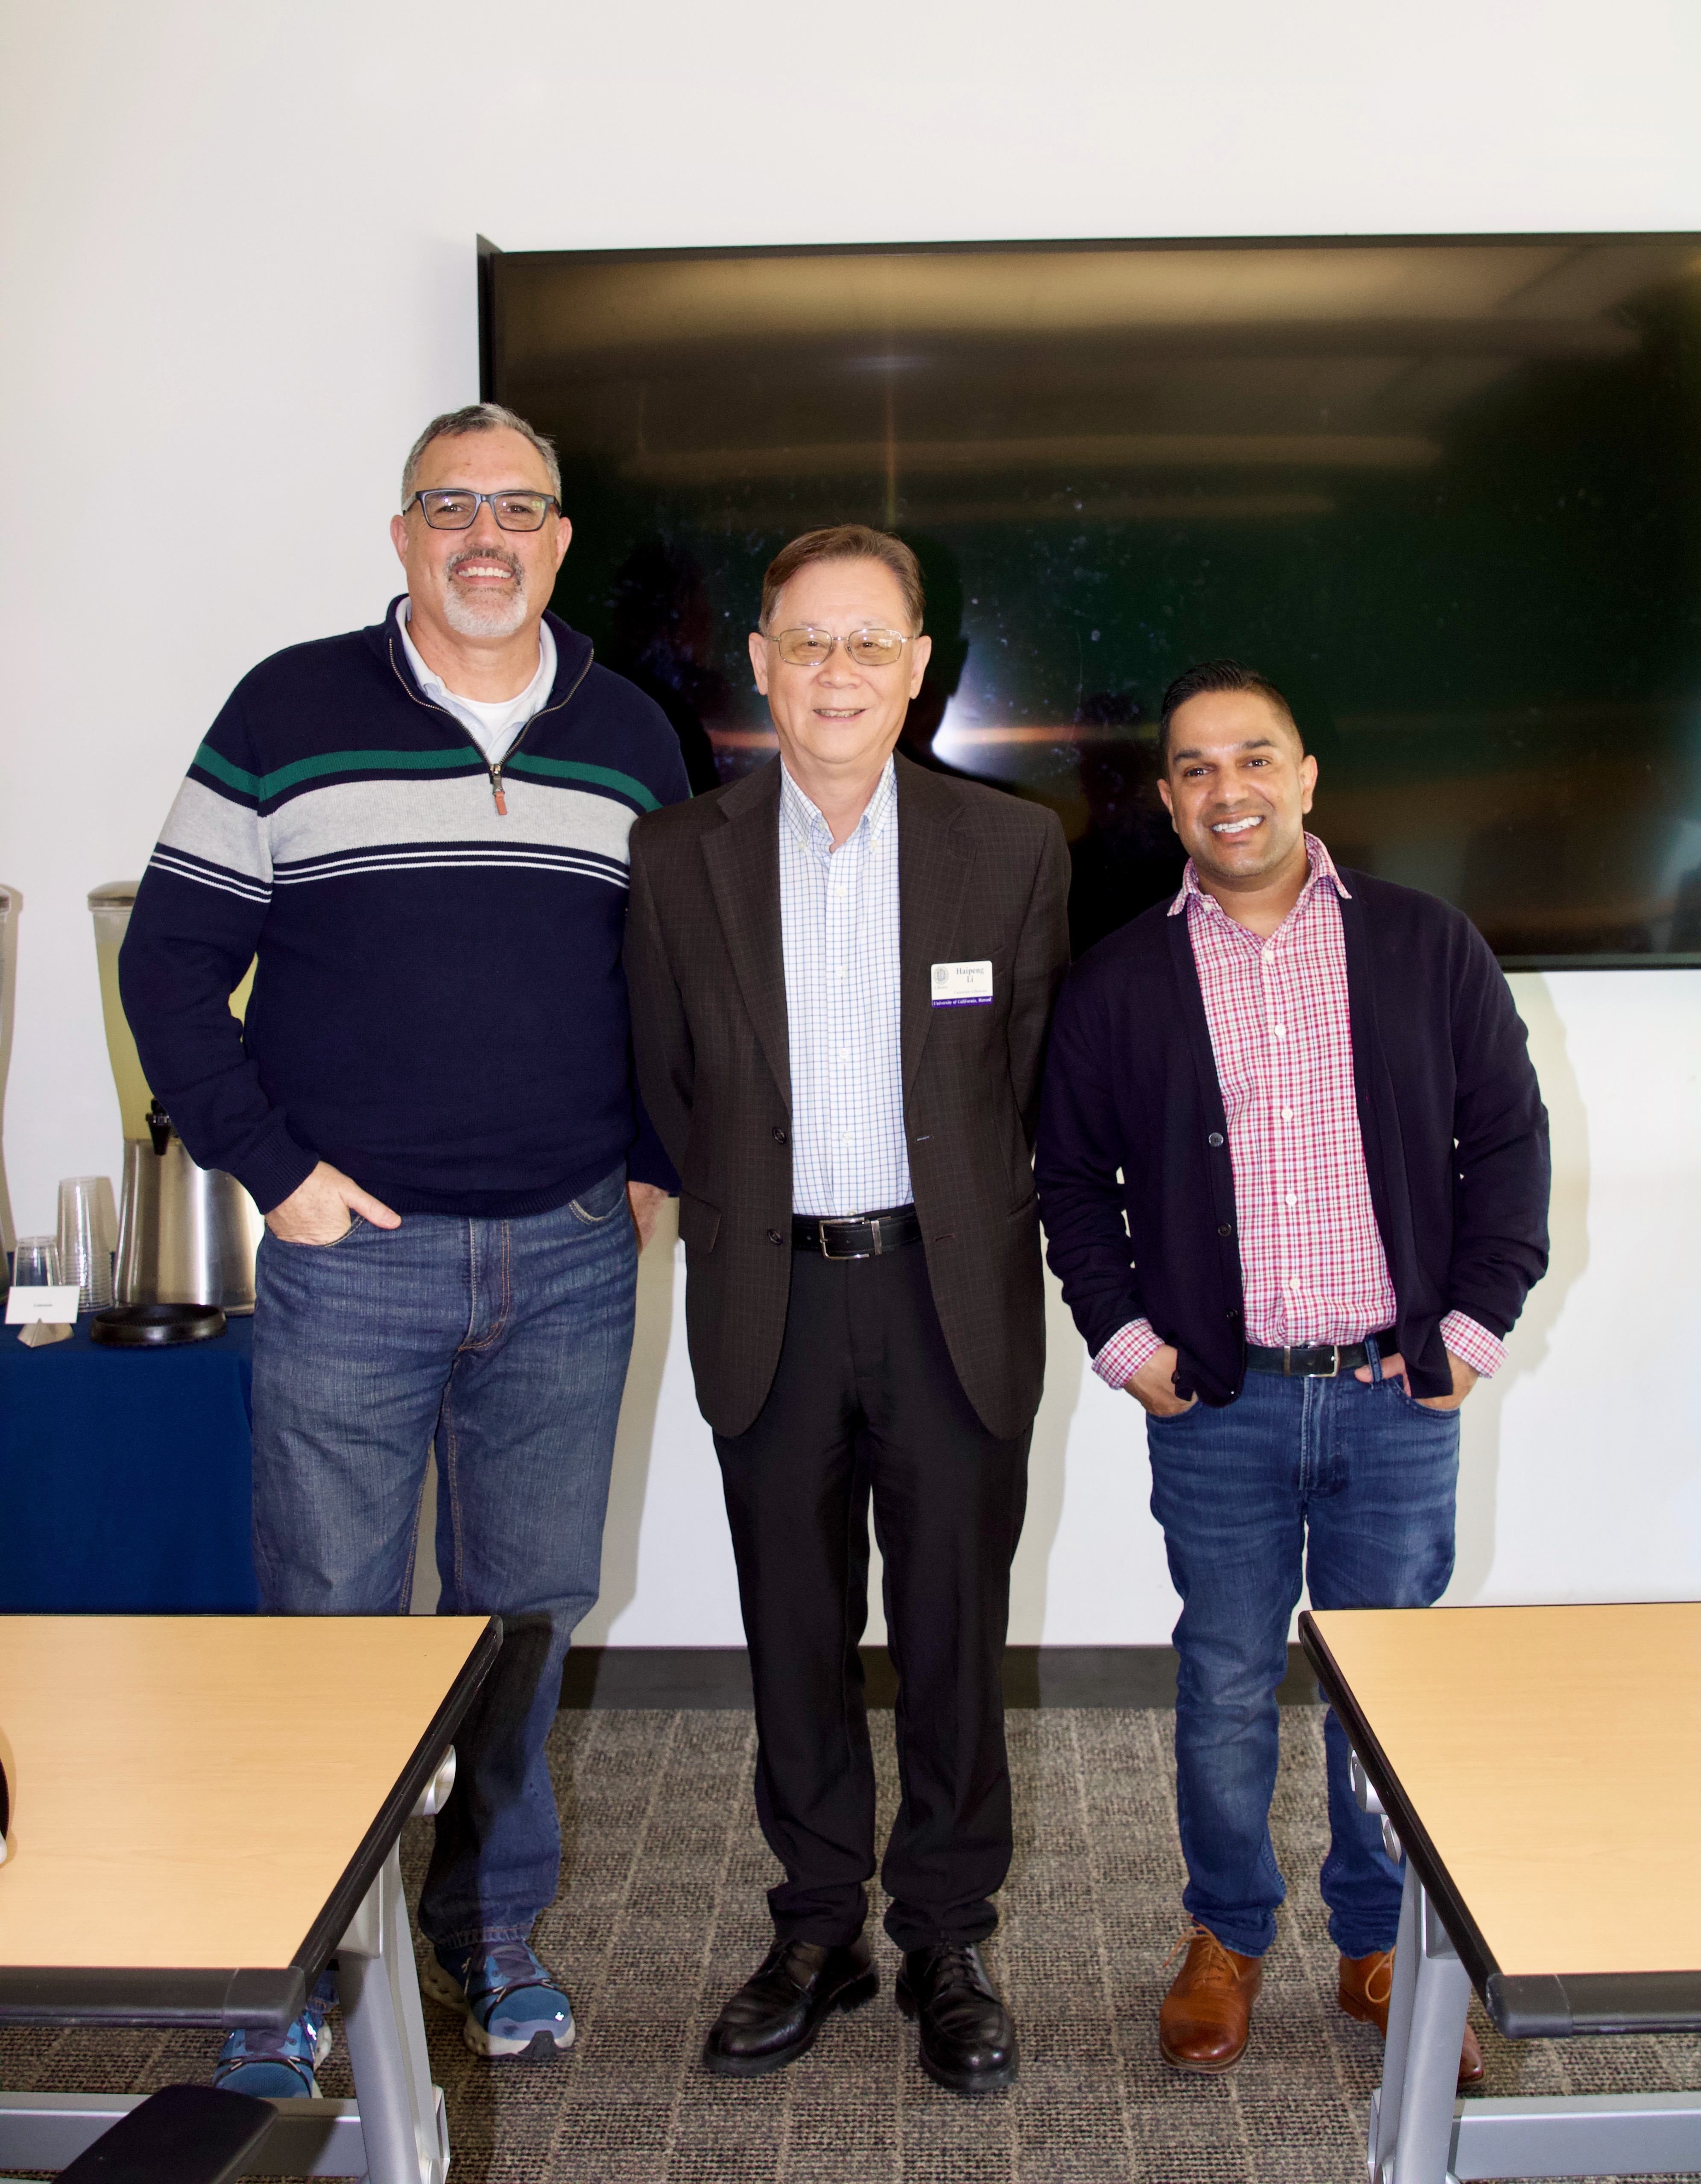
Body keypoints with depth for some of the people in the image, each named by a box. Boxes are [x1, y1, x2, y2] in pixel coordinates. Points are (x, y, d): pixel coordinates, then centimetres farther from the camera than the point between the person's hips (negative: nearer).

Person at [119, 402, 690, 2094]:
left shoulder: (631, 739, 9)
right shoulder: (289, 713, 0)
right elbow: (172, 960, 0)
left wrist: (654, 1166, 6)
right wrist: (274, 1170, -7)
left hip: (569, 1260, 3)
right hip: (351, 1250, -2)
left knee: (524, 1612, 12)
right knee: (326, 1618, 5)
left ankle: (487, 1931, 31)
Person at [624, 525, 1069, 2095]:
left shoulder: (1014, 849, -1)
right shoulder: (680, 857, 1)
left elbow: (1034, 1083, 4)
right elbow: (668, 1085, 8)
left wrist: (961, 1241, 5)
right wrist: (741, 1238, 8)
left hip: (953, 1298, -1)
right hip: (771, 1301, 1)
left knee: (955, 1630, 8)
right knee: (796, 1632, 12)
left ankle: (947, 1941, 27)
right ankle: (819, 1933, 29)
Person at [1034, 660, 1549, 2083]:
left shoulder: (1427, 948, 3)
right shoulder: (1121, 982, 3)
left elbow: (1511, 1140, 6)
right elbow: (1072, 1175, 10)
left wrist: (1472, 1325, -1)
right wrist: (1123, 1338, 0)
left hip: (1398, 1393, 0)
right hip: (1218, 1400, 0)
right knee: (1227, 1683, 10)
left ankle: (1384, 1948, 30)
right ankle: (1227, 1937, 30)